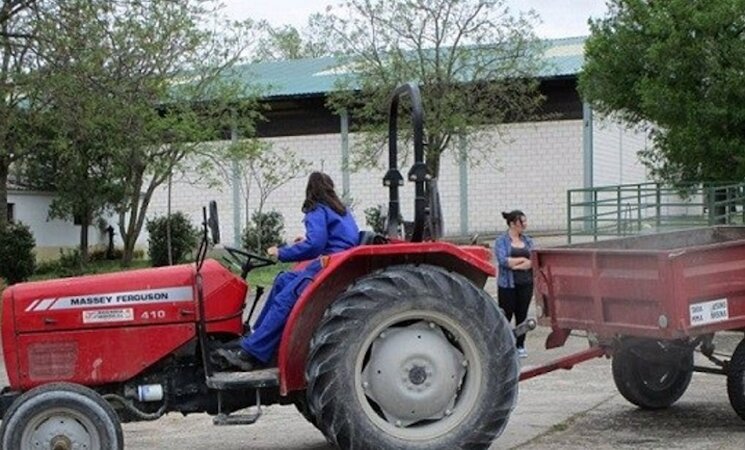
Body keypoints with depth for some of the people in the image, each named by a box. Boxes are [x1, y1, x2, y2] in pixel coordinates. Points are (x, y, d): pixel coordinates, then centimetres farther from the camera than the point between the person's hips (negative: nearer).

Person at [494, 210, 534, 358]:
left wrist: (513, 263, -13)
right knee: (506, 315, -2)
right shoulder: (501, 240, -3)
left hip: (526, 284, 4)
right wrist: (523, 259, -8)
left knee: (522, 315, 8)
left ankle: (520, 346, 17)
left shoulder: (527, 240, 10)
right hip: (508, 284, -4)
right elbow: (503, 260, -16)